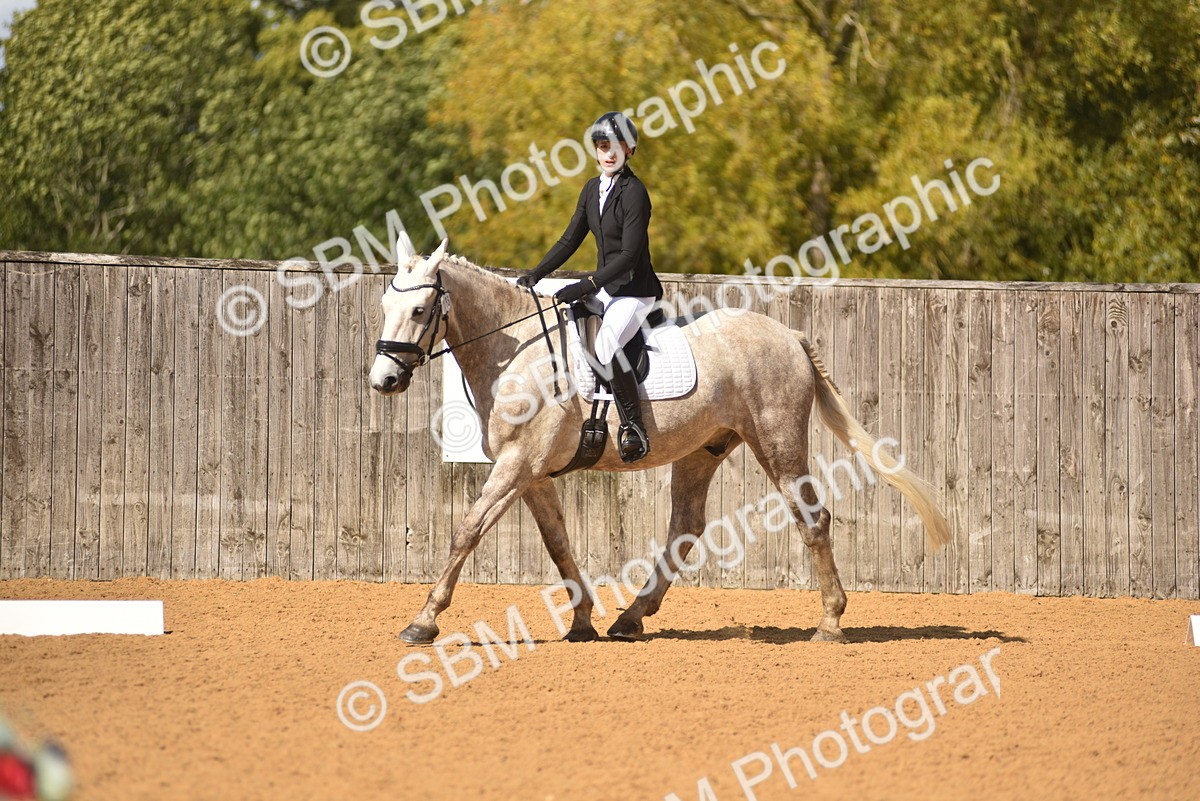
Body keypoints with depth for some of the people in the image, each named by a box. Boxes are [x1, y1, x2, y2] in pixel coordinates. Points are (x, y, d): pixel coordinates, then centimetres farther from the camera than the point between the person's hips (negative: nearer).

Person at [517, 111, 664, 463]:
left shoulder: (634, 192, -16)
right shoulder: (593, 189, 9)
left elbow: (629, 255, -21)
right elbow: (570, 240, 15)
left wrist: (584, 287, -25)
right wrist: (536, 274, 2)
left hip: (635, 290, -9)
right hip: (605, 288, 9)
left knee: (606, 346, -31)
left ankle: (635, 430, -24)